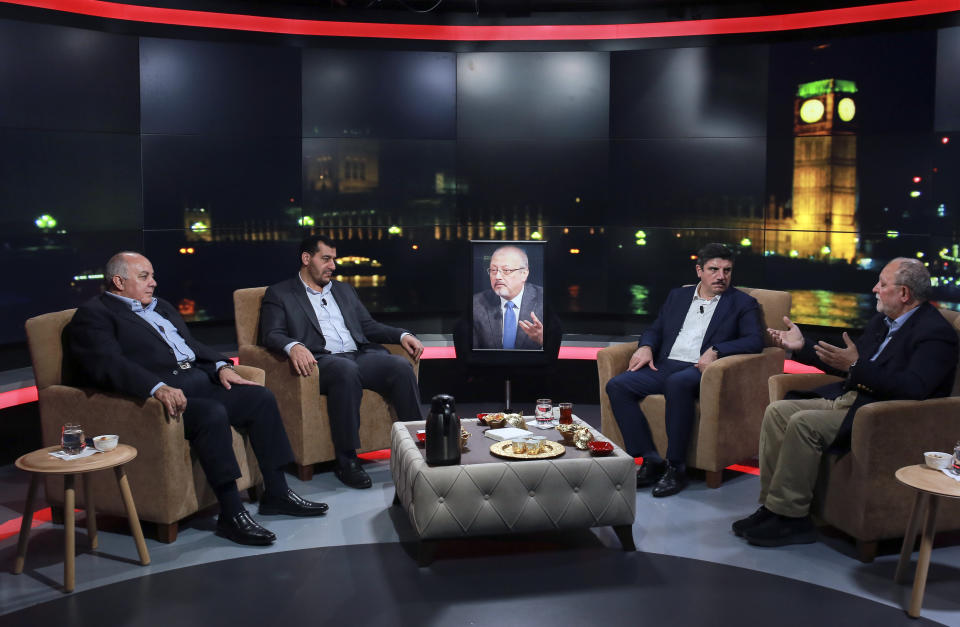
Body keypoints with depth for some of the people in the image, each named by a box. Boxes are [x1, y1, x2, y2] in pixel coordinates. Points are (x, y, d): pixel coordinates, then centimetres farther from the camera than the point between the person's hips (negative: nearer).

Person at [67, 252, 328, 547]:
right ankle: (231, 513, -25)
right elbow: (109, 365, -19)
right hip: (158, 393, -9)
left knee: (261, 397, -7)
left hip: (197, 378, 9)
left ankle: (276, 493, 1)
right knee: (213, 414, -33)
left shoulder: (161, 307, 26)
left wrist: (221, 366, 6)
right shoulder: (93, 315, -2)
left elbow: (192, 344, 26)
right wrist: (158, 388, -33)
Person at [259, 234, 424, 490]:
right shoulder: (279, 294, 12)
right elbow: (271, 334, -2)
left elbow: (369, 326, 25)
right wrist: (294, 347, -25)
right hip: (321, 360, -5)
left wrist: (402, 335, 6)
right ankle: (346, 461, -31)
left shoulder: (345, 290, 28)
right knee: (347, 370, -39)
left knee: (401, 366, -25)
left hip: (360, 355, 5)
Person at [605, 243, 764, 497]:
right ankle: (651, 461, -16)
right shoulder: (677, 296, 24)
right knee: (617, 386, -19)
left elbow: (755, 341, -3)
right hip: (664, 366, 5)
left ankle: (676, 467, -28)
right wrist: (646, 347, 2)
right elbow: (656, 329, 25)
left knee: (677, 382, -39)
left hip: (701, 370, -5)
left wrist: (715, 351, -18)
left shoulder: (743, 303, 11)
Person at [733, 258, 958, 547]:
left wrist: (856, 366, -29)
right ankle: (771, 505, -6)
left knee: (803, 423, -27)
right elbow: (848, 364, 25)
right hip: (846, 398, 10)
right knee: (777, 411, -7)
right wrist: (802, 347, 16)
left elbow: (913, 387, -25)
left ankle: (790, 518, -17)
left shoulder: (936, 332, -11)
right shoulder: (882, 320, 17)